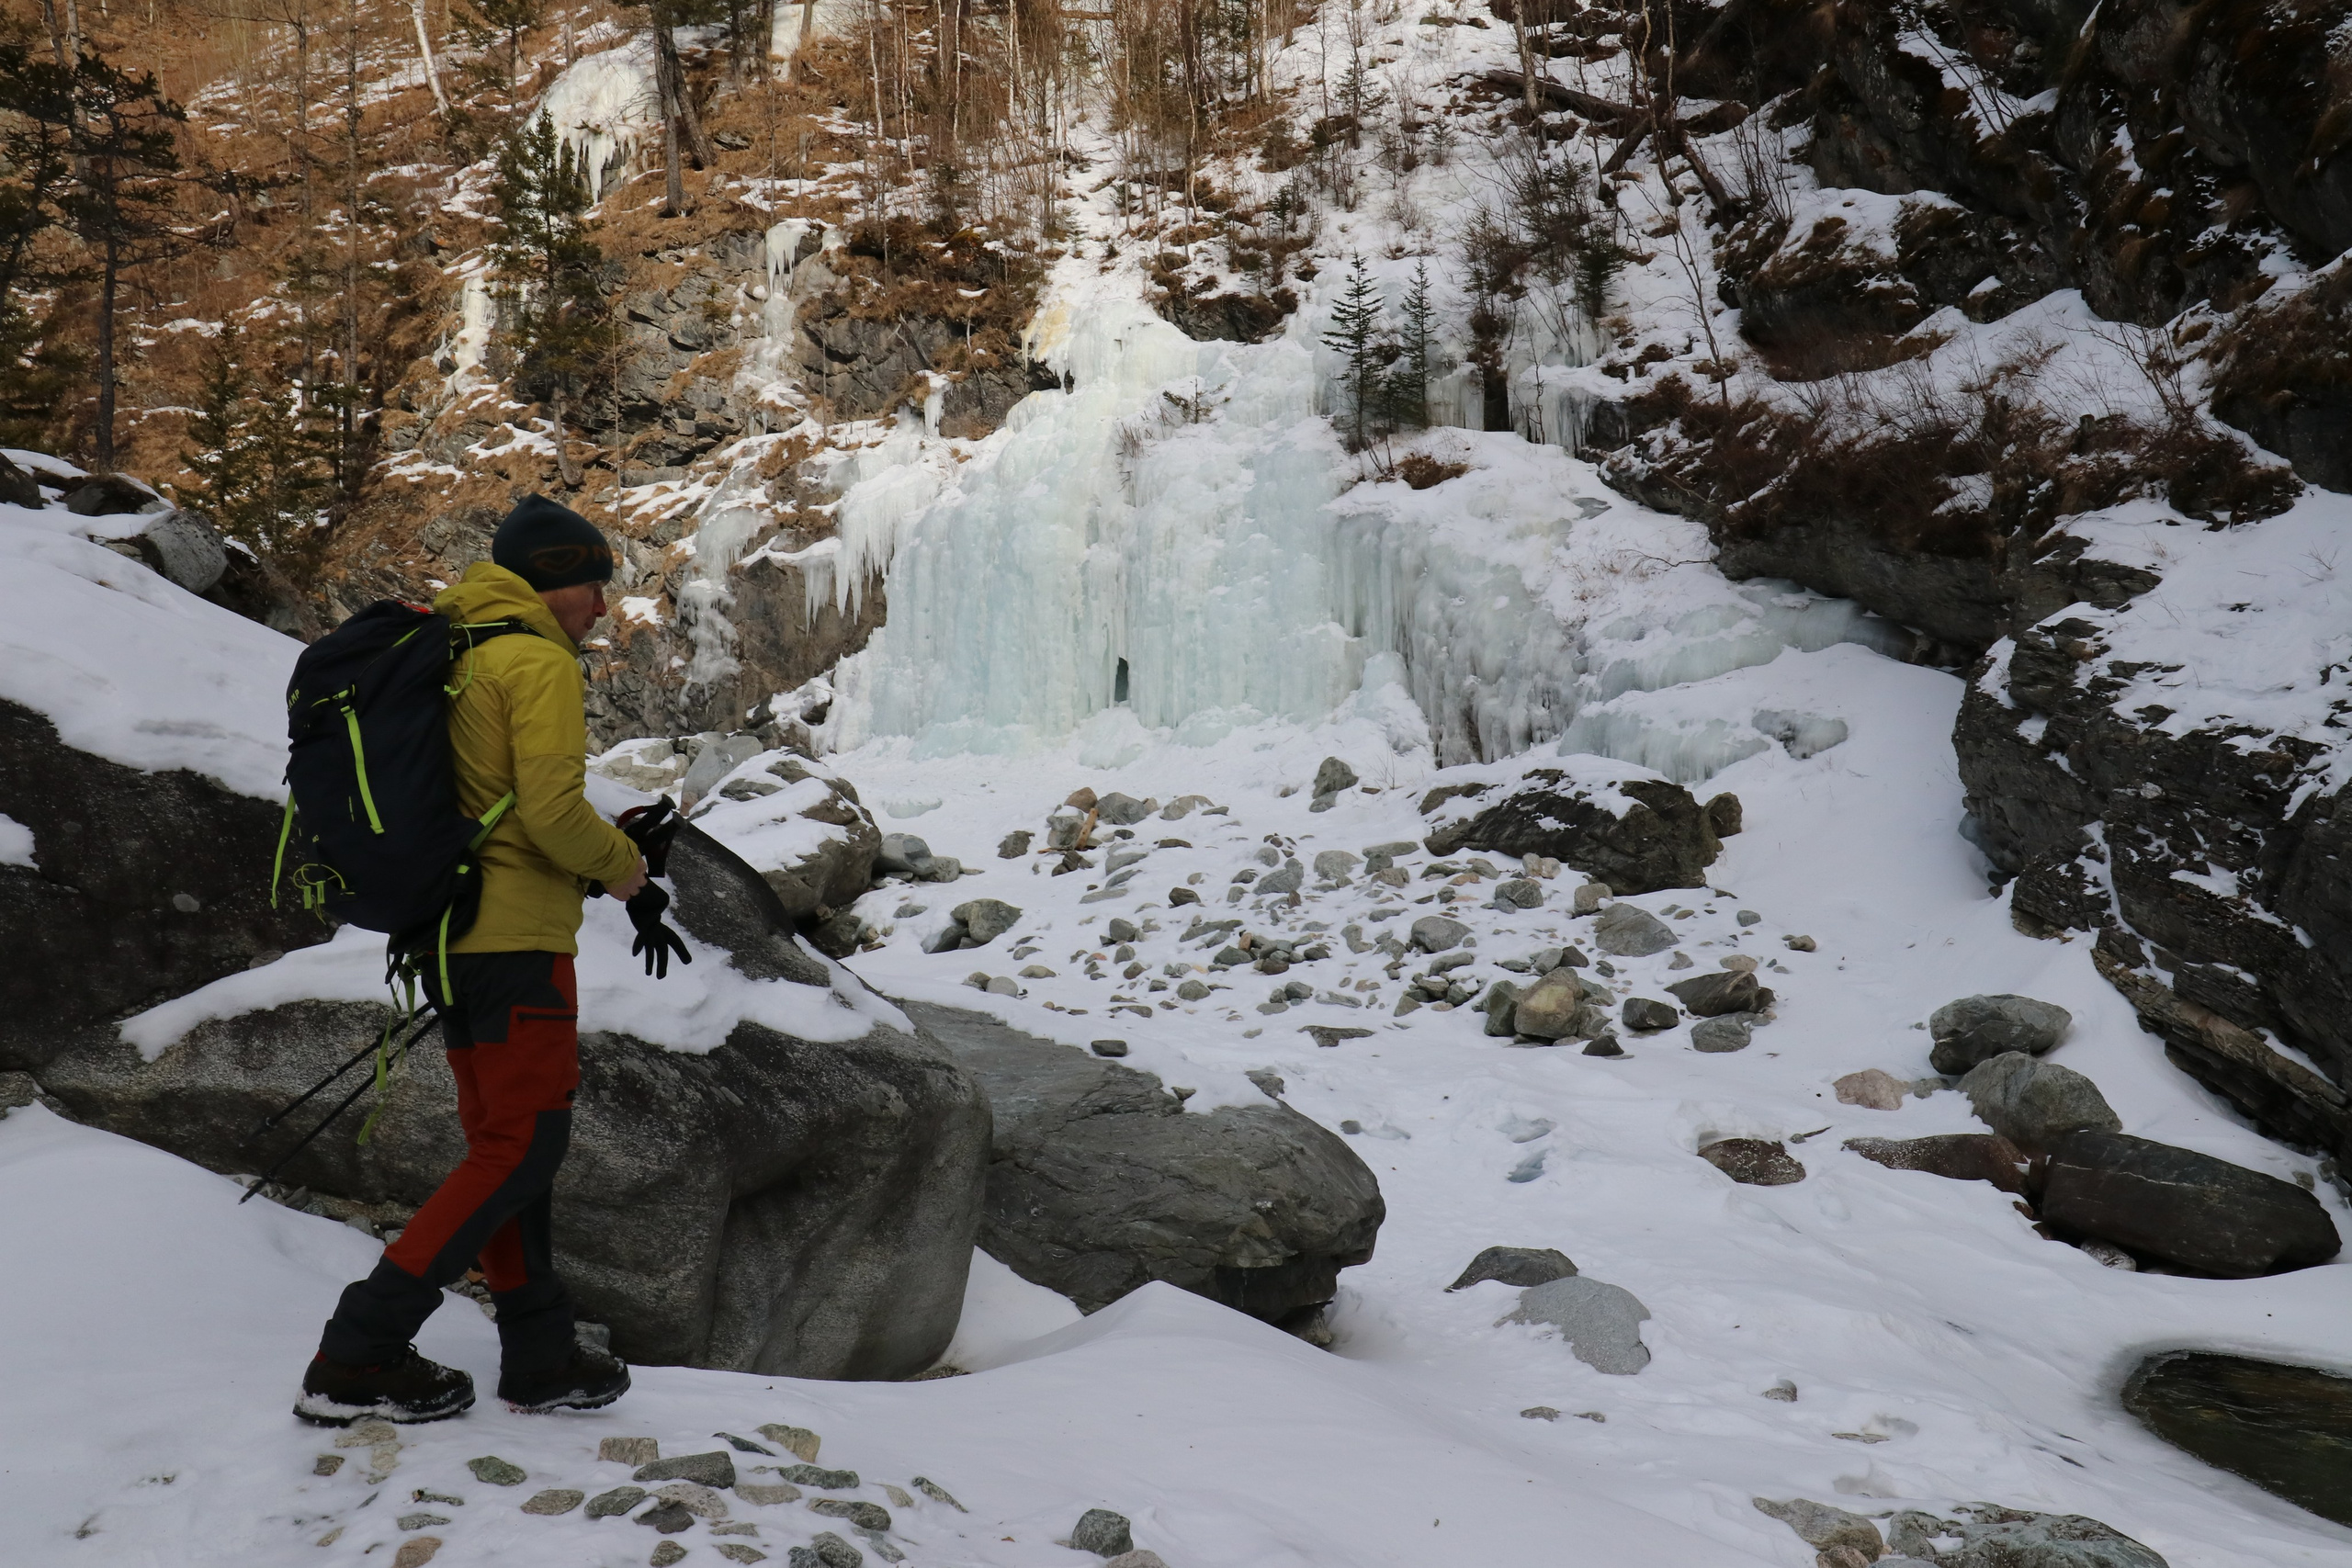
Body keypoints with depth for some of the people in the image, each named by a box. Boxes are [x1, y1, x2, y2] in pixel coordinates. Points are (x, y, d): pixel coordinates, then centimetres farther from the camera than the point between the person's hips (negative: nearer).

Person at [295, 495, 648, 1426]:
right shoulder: (541, 661, -11)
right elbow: (552, 810, -21)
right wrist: (622, 864, -2)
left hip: (447, 931, 10)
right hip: (518, 938, -9)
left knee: (499, 1141, 12)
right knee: (523, 1147, -3)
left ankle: (539, 1356, 20)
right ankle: (357, 1357, -3)